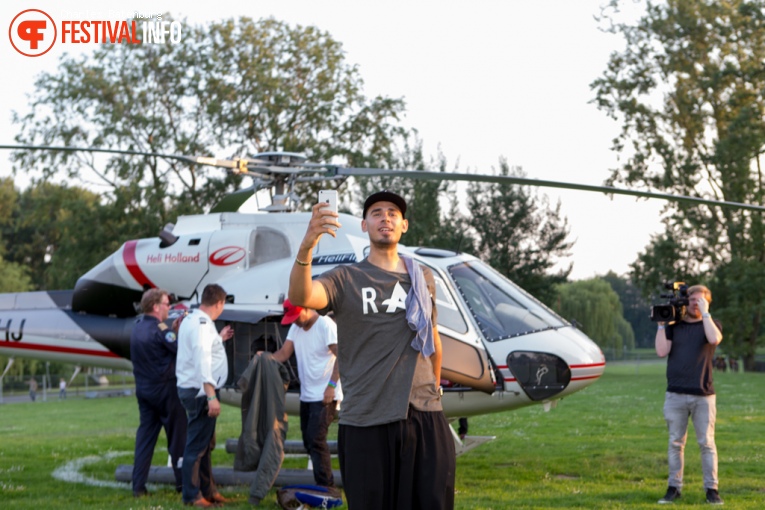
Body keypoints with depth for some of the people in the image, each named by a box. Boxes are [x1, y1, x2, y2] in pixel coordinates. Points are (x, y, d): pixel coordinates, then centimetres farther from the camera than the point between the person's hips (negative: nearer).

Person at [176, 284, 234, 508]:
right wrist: (212, 396, -32)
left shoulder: (192, 320, 13)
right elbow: (202, 362, -27)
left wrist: (219, 339, 33)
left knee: (205, 443, 17)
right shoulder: (202, 324, -19)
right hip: (200, 391, -11)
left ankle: (208, 490, 25)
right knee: (197, 444, -3)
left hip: (193, 389, 11)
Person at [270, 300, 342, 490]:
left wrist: (332, 385, -24)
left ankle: (325, 487, -10)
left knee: (316, 439, -15)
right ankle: (326, 487, 19)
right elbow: (283, 353, 3)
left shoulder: (326, 325, -13)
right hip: (306, 395, 9)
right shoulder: (296, 328, 11)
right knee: (309, 441, 10)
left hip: (325, 396, -9)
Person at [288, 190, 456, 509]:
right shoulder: (346, 279, 0)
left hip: (426, 416, 3)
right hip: (367, 422, -3)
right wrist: (306, 247, -37)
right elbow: (300, 297, -20)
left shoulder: (423, 278, 14)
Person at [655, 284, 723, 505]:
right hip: (675, 395, 2)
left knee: (707, 443, -1)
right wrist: (661, 323, -3)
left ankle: (711, 489, 4)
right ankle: (674, 488, 10)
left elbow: (714, 339, -16)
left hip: (703, 395, -2)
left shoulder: (712, 324, 8)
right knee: (675, 443, 4)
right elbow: (661, 351, -2)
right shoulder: (674, 325, 11)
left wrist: (705, 312, -10)